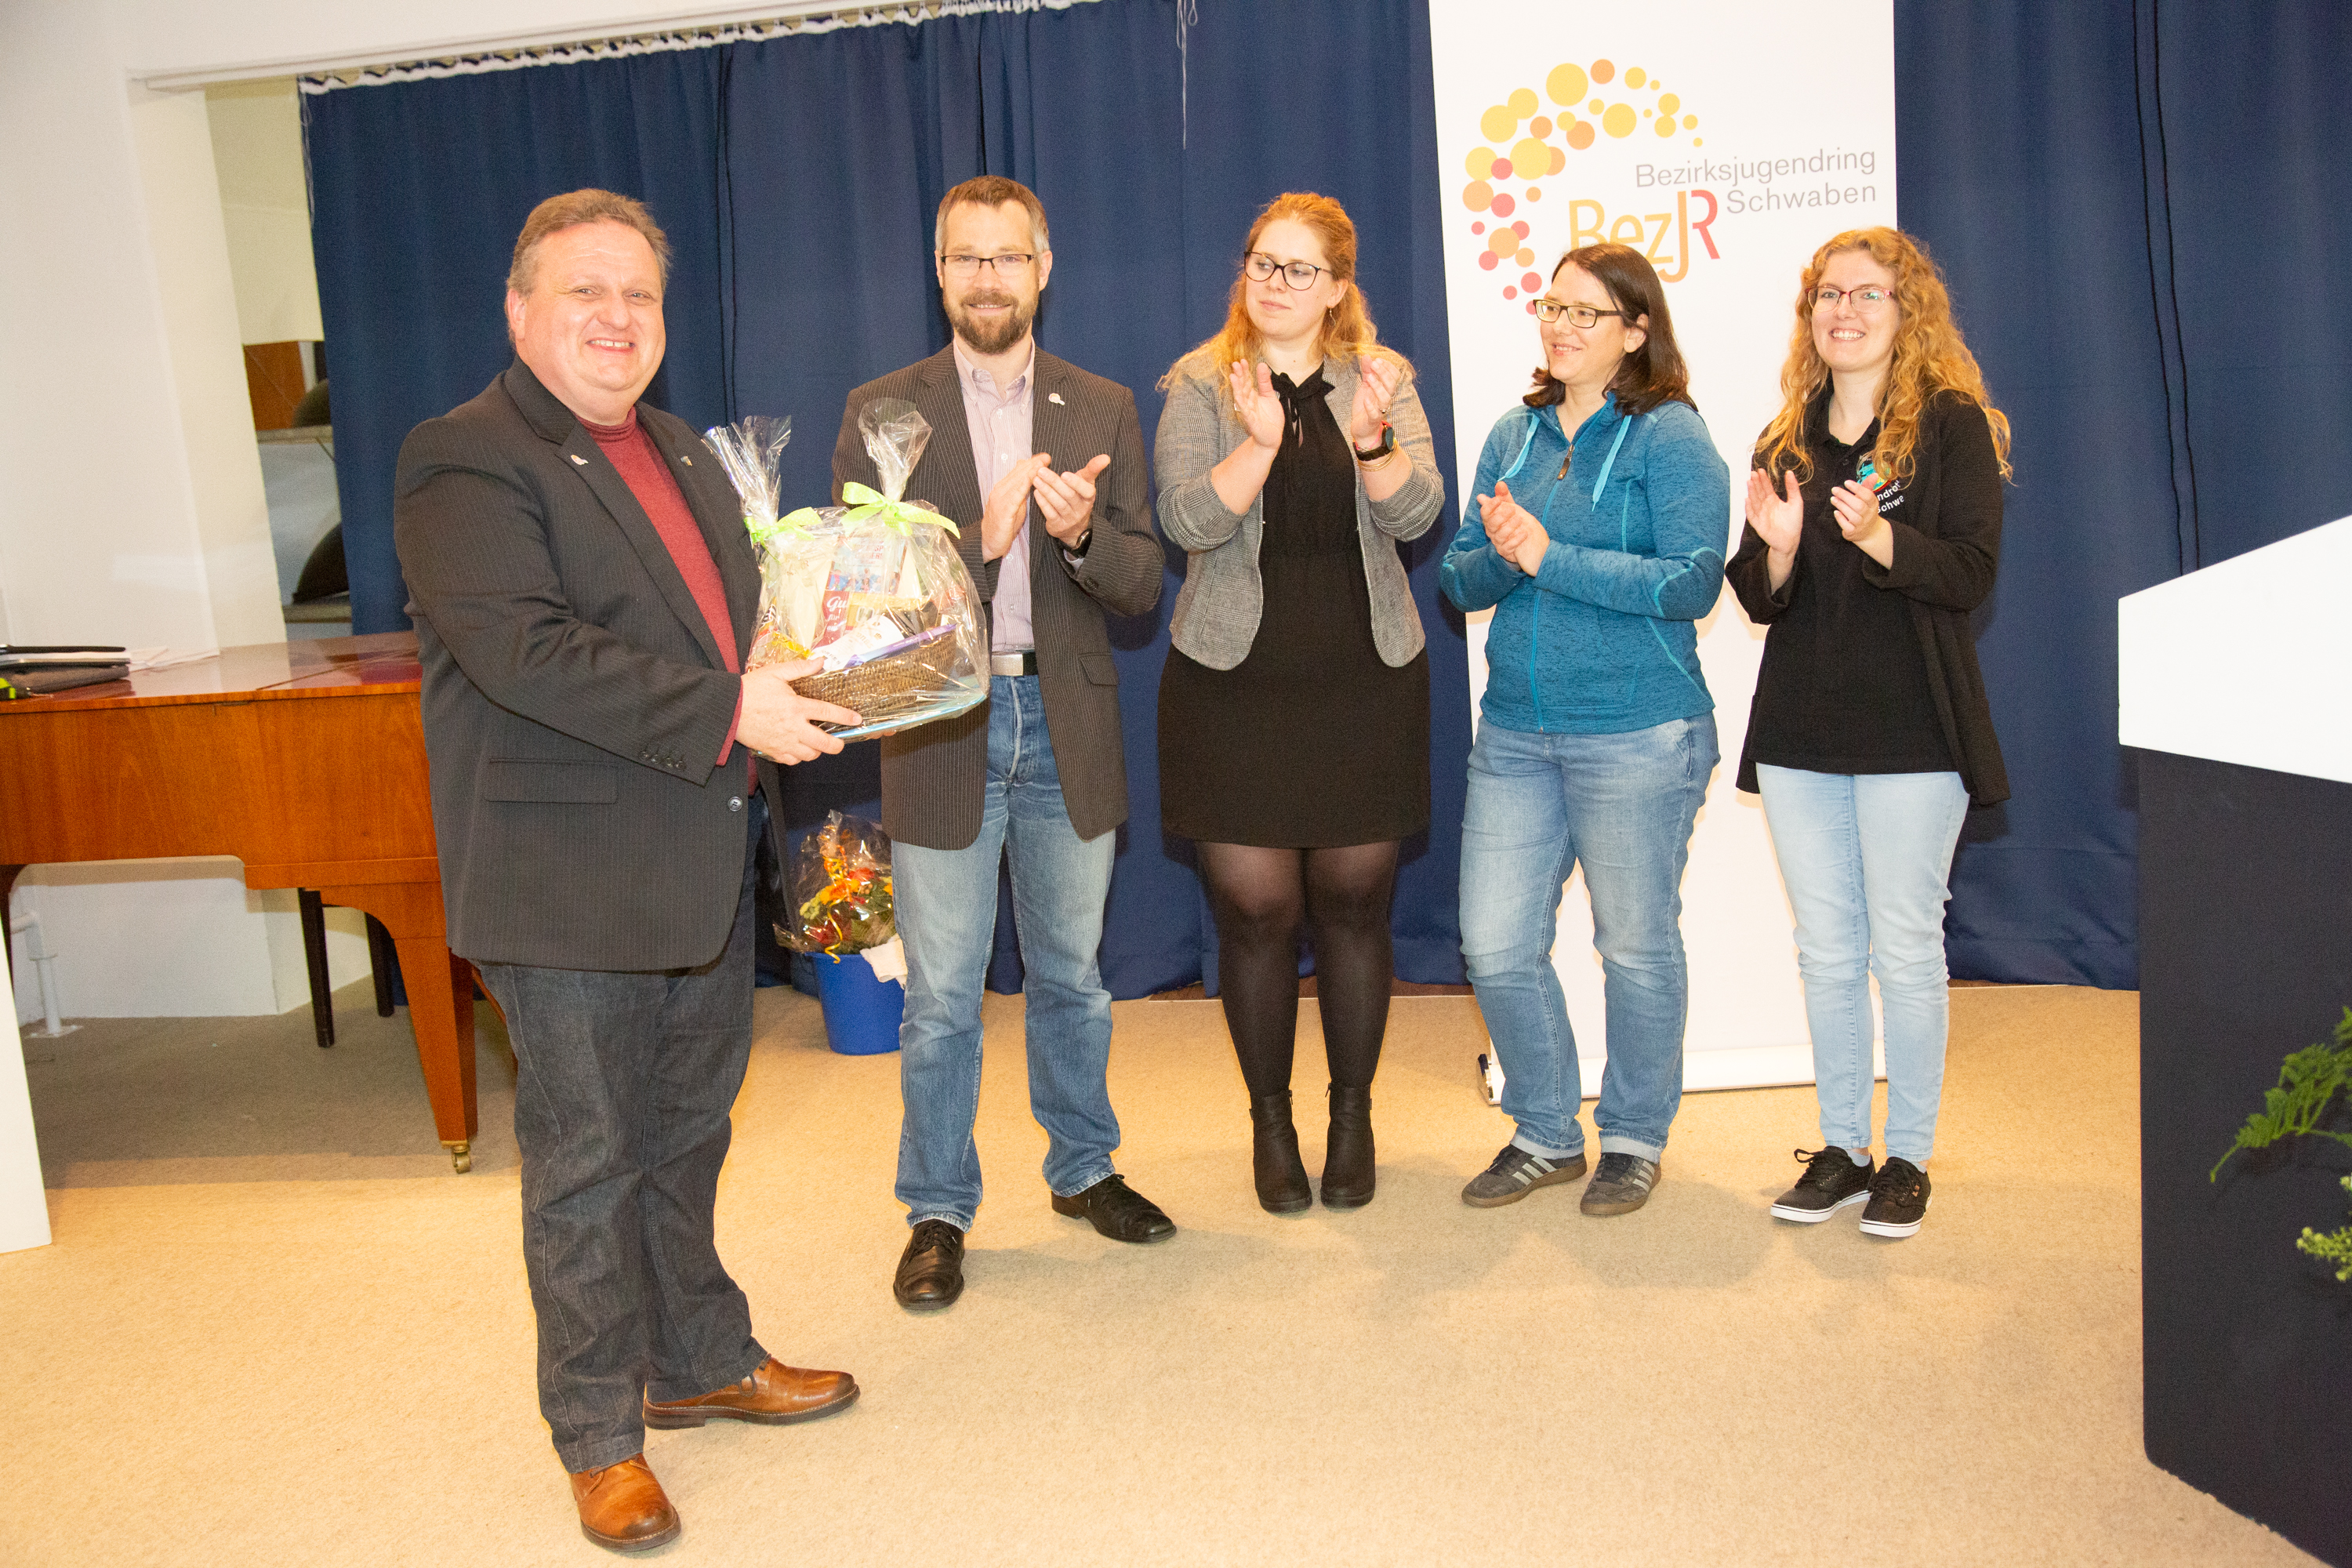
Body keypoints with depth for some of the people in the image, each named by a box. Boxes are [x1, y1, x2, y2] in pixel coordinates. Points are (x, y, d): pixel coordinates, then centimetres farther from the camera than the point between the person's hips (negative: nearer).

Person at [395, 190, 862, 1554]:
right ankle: (599, 1434, 21)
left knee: (687, 1135, 20)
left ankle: (700, 1361, 38)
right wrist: (726, 711, -27)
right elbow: (524, 647, -24)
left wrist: (799, 688, 5)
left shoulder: (683, 453, 16)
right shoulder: (466, 459, -11)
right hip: (570, 878, -8)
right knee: (586, 1163, 5)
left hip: (706, 869, 8)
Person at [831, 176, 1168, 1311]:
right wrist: (980, 541, -22)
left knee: (1072, 976, 15)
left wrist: (1082, 536, -19)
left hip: (1068, 728, 2)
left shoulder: (1103, 410, 6)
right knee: (940, 997, 4)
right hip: (941, 734, -2)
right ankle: (938, 1211, 19)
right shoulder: (880, 411, 1)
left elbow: (1143, 585, 2)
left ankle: (1083, 1168, 34)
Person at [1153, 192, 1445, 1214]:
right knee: (1255, 909, 1)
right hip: (1235, 681, -1)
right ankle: (1270, 1119, 21)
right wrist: (1262, 441, -26)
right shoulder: (1200, 385, 2)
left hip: (1364, 680, 1)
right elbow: (1187, 519, -10)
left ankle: (1353, 1116, 25)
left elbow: (1416, 513, -5)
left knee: (1354, 902, 7)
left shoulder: (1383, 379, 6)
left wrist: (1371, 438, -24)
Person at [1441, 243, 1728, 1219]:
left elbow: (1692, 585, -16)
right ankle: (1546, 1135, 24)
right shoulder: (1513, 435, 11)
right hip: (1514, 731, 5)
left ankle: (1635, 1138, 27)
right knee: (1496, 948, 5)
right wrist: (1495, 554, -11)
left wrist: (1550, 558, -19)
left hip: (1636, 734, -5)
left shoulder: (1670, 436, -6)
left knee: (1636, 946, 7)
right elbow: (1461, 580, 12)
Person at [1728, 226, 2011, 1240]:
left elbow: (1970, 574, -11)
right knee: (1826, 949, 10)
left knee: (1905, 949, 1)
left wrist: (1877, 536, -26)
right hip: (1801, 730, 5)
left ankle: (1909, 1157, 16)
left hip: (1911, 729, -4)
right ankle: (1842, 1146, 22)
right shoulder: (1785, 441, 11)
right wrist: (1775, 547, -11)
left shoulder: (1952, 426, -2)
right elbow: (1761, 603, 10)